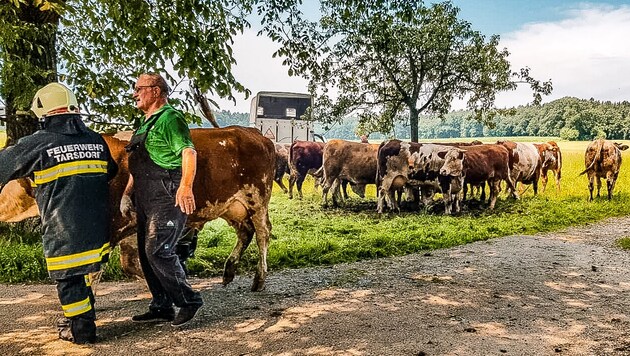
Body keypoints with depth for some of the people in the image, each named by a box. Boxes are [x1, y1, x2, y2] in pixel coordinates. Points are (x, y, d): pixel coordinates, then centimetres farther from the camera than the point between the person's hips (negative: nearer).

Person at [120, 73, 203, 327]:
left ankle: (188, 301, 3)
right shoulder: (146, 123, 22)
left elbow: (189, 152, -22)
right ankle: (162, 308, 23)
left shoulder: (169, 118, -9)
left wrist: (186, 186, -34)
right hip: (146, 199, 10)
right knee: (146, 253, 12)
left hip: (168, 197, -10)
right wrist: (127, 192, 21)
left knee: (158, 251, -13)